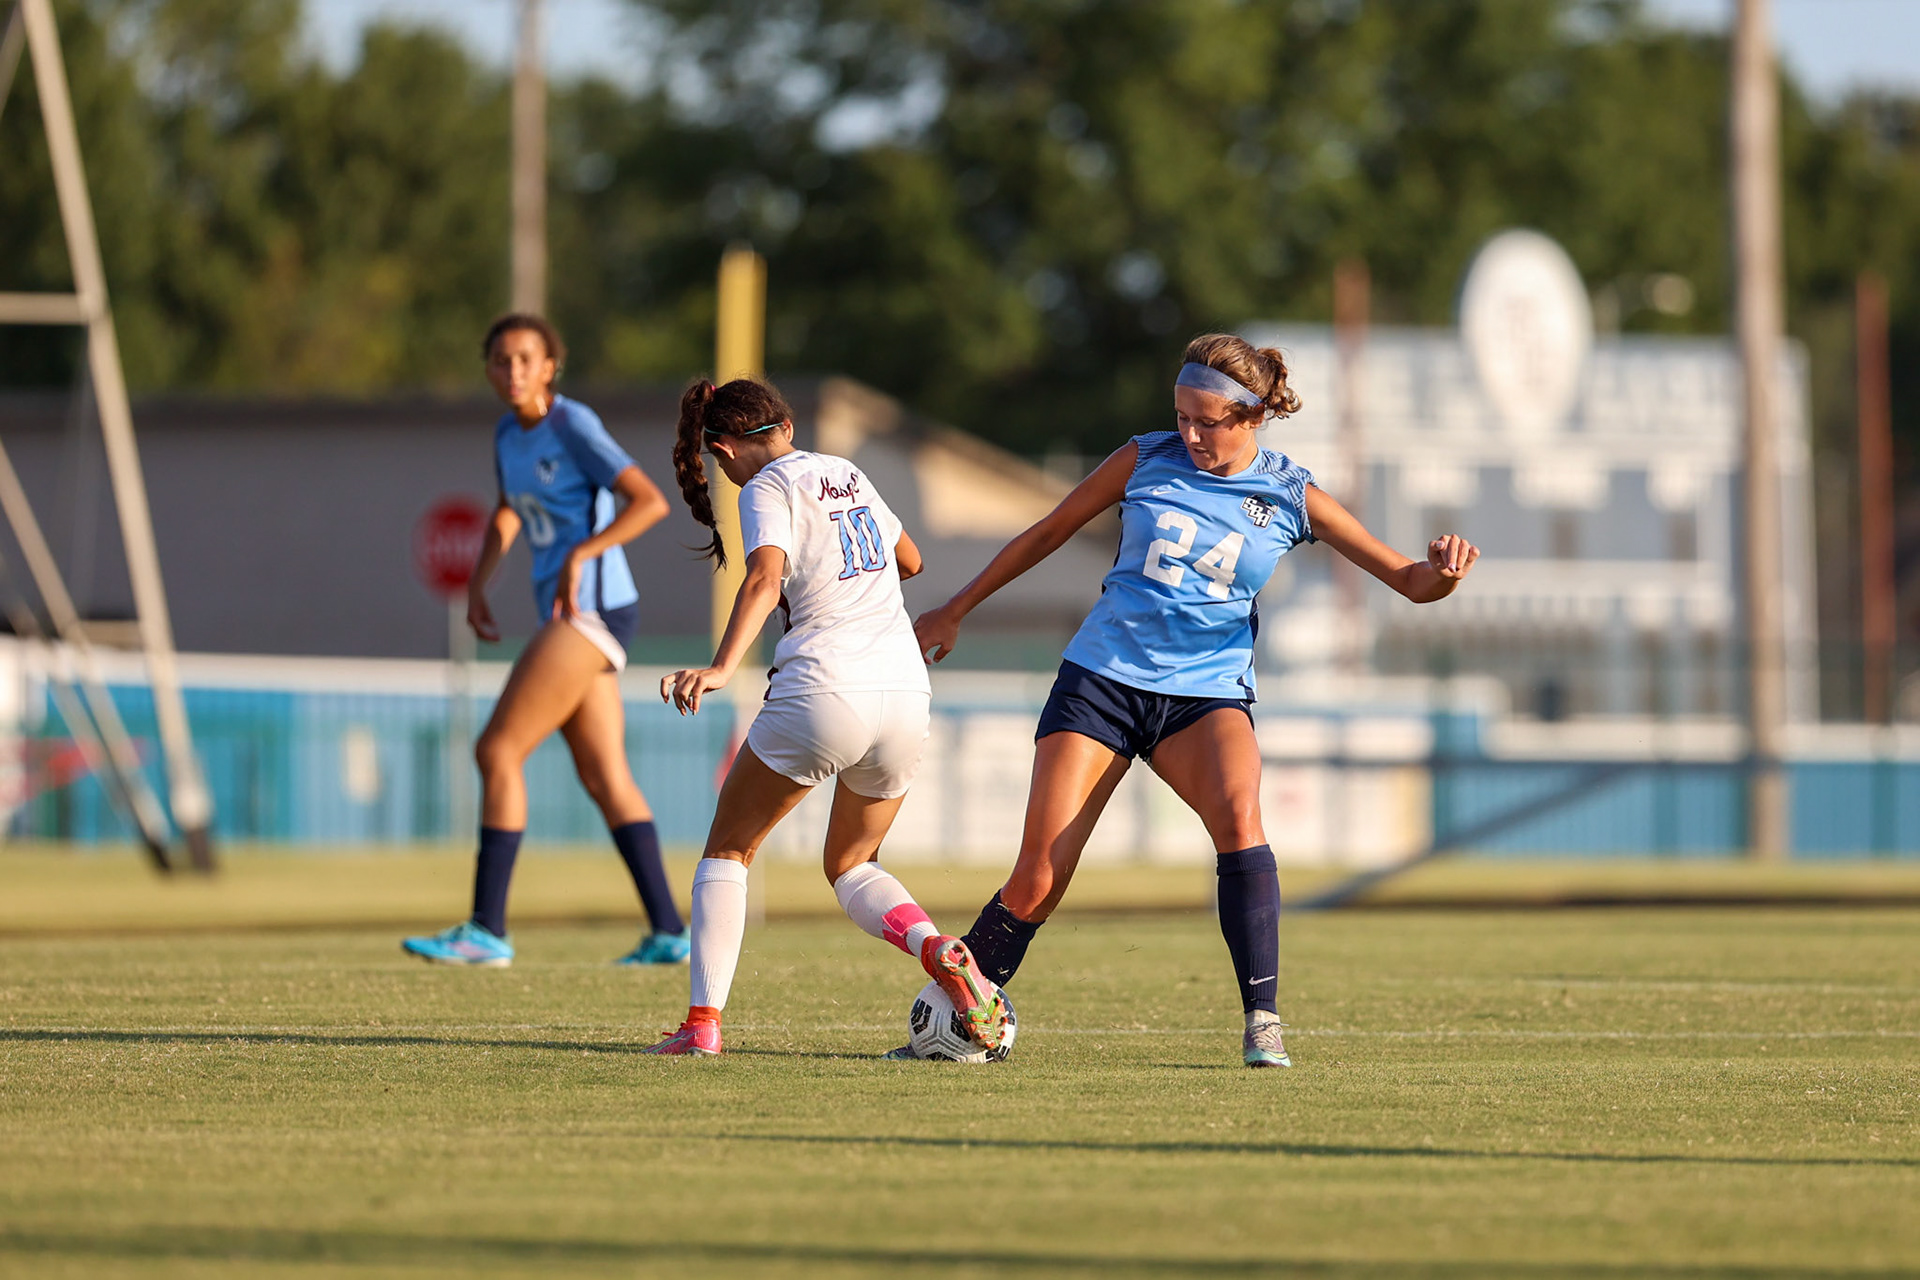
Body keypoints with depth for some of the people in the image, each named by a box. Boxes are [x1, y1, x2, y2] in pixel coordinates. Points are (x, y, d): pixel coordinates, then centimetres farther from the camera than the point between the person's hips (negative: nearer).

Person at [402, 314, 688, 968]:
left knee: (498, 750, -11)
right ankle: (669, 931, 5)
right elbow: (507, 514, 31)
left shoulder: (573, 427, -11)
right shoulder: (510, 434, 13)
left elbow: (651, 501, -18)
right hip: (564, 614, 9)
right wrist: (477, 585, 20)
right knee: (604, 778, 6)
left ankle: (487, 930, -11)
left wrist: (580, 555, -24)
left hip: (591, 609, -9)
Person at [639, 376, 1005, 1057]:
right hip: (907, 691, 6)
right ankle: (940, 951, -8)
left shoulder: (769, 489, -1)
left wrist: (722, 668, -32)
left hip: (825, 692, -6)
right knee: (851, 865, 22)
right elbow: (909, 560, 33)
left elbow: (766, 577, -20)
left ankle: (703, 1021, 0)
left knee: (728, 849, 11)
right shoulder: (848, 475, 19)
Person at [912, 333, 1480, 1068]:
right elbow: (1049, 532, 13)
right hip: (1103, 679, 0)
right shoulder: (1146, 459, 0)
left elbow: (1408, 581, -1)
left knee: (1238, 814, -33)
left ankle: (1262, 1023, -29)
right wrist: (956, 610, 19)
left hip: (1207, 692, 0)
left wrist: (1442, 572, -25)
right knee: (1037, 884, -9)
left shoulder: (1291, 497, 0)